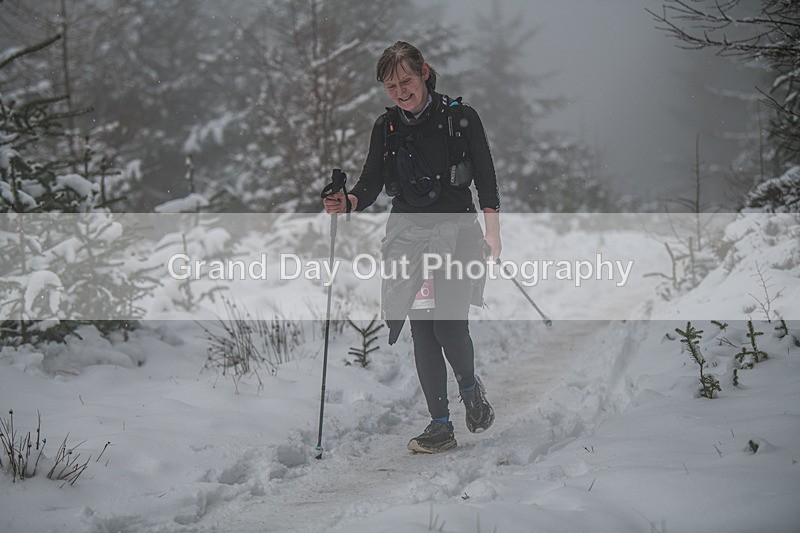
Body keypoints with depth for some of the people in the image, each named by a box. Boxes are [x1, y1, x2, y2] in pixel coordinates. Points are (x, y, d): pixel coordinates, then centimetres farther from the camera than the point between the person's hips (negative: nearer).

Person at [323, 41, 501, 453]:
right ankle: (440, 425, 3)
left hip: (455, 227, -3)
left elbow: (485, 177, 1)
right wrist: (347, 202, -14)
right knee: (421, 329, -3)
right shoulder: (386, 127, 9)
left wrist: (492, 231, -7)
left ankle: (470, 386, 20)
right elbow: (371, 183, 7)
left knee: (449, 325, -13)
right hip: (407, 230, 3)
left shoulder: (460, 118, -1)